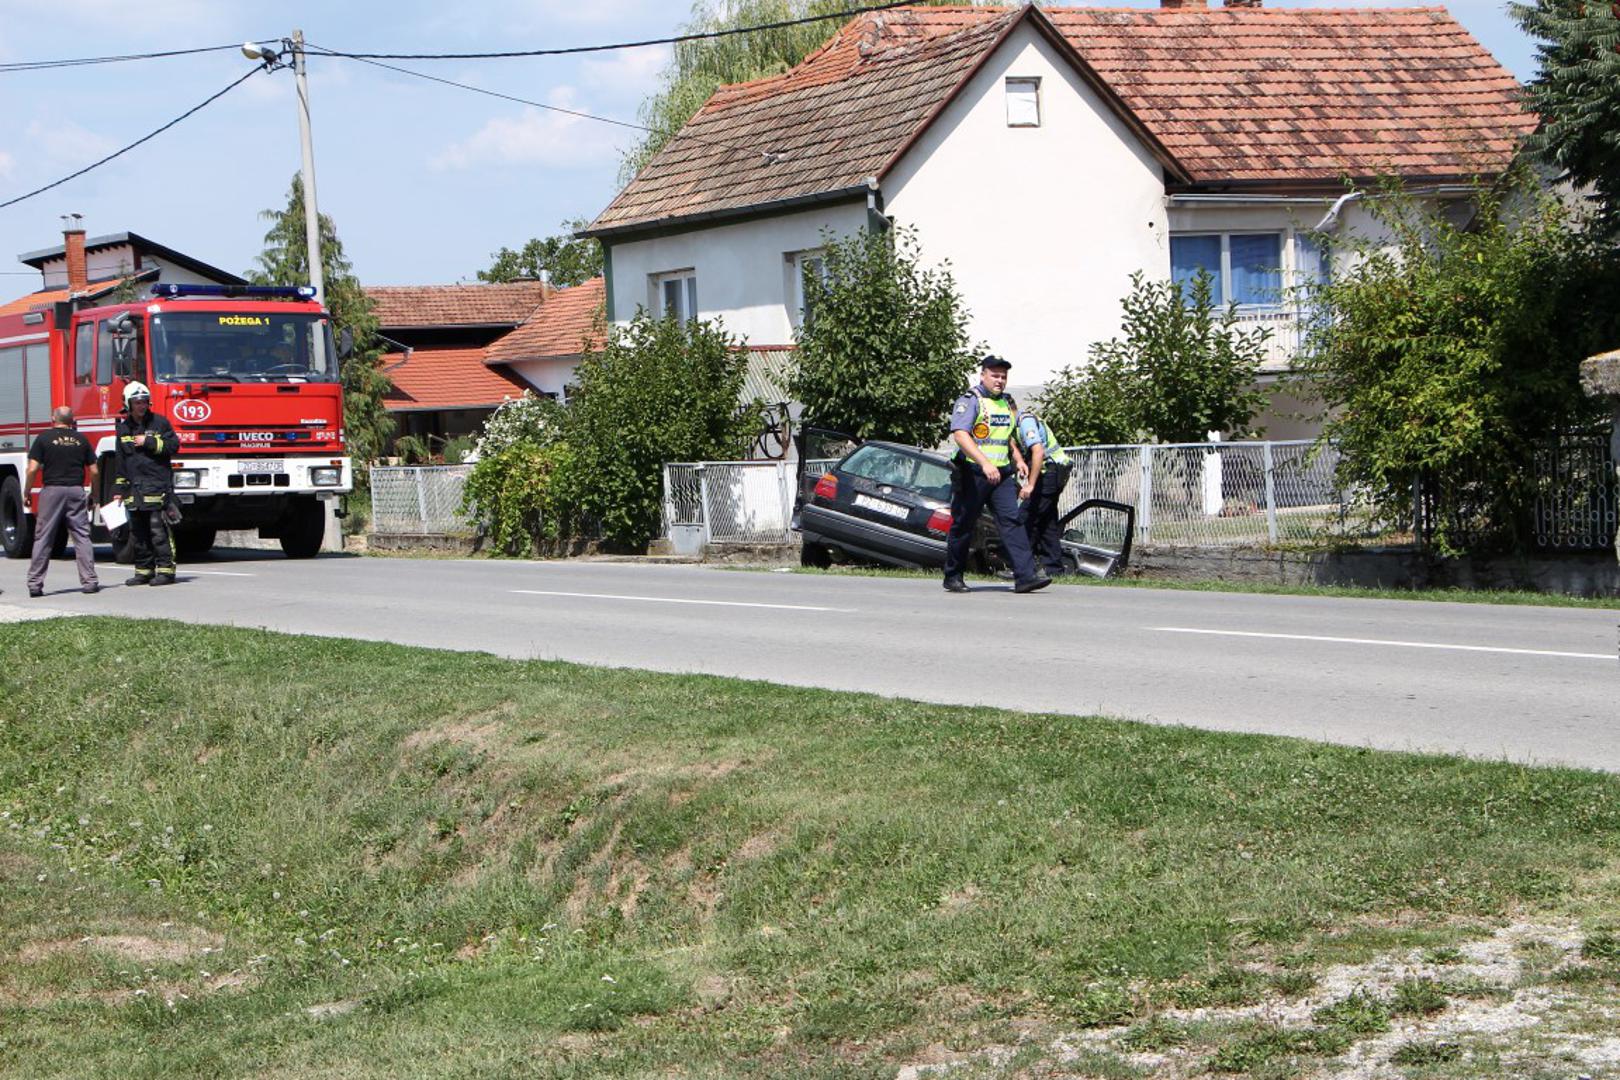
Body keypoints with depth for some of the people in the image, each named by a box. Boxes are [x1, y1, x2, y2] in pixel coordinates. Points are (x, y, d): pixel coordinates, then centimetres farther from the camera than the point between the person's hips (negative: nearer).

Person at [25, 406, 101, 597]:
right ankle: (89, 581, 0)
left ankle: (35, 584, 2)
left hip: (52, 491, -2)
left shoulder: (44, 438, -1)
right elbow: (94, 471, 6)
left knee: (42, 539, 3)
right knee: (82, 536, 5)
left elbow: (33, 469, -7)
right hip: (76, 491, 2)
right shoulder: (81, 440, 7)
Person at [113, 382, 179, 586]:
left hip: (156, 485, -5)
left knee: (158, 530, -10)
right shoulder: (124, 428, 15)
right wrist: (119, 489, 15)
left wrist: (148, 442, -10)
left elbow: (173, 445, -3)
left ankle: (166, 570, -9)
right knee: (138, 533, 7)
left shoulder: (159, 422, 2)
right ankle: (144, 571, 13)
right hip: (134, 489, 5)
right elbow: (120, 462, 18)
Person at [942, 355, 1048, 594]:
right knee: (963, 525, 3)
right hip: (972, 473, -5)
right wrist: (984, 462, -32)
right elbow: (960, 434, -23)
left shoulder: (1008, 403, 16)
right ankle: (953, 577, 16)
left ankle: (1025, 576, -17)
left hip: (1001, 474, 5)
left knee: (1012, 520, -9)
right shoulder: (970, 401, -8)